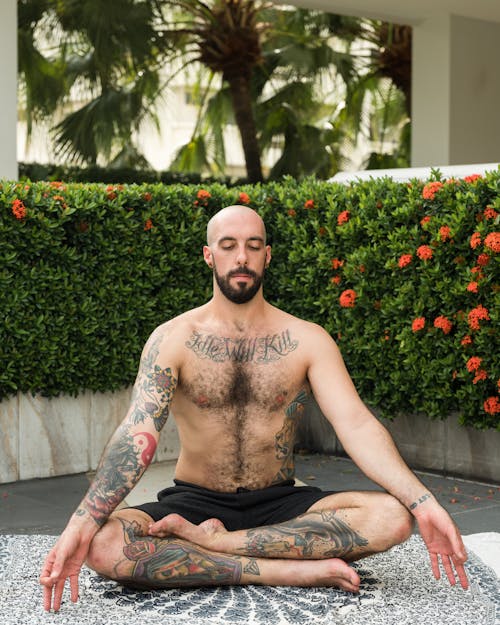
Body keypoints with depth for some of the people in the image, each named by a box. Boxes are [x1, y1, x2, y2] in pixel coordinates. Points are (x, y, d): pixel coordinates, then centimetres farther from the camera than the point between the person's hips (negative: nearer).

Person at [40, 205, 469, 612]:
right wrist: (81, 525, -32)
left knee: (392, 517, -26)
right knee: (101, 546, -32)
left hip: (280, 504, 1)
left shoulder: (307, 341, 0)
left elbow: (357, 426, -11)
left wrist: (424, 504, -26)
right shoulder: (173, 339, -4)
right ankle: (296, 571, -28)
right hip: (194, 502, -1)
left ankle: (212, 542, -22)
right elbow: (138, 435, -16)